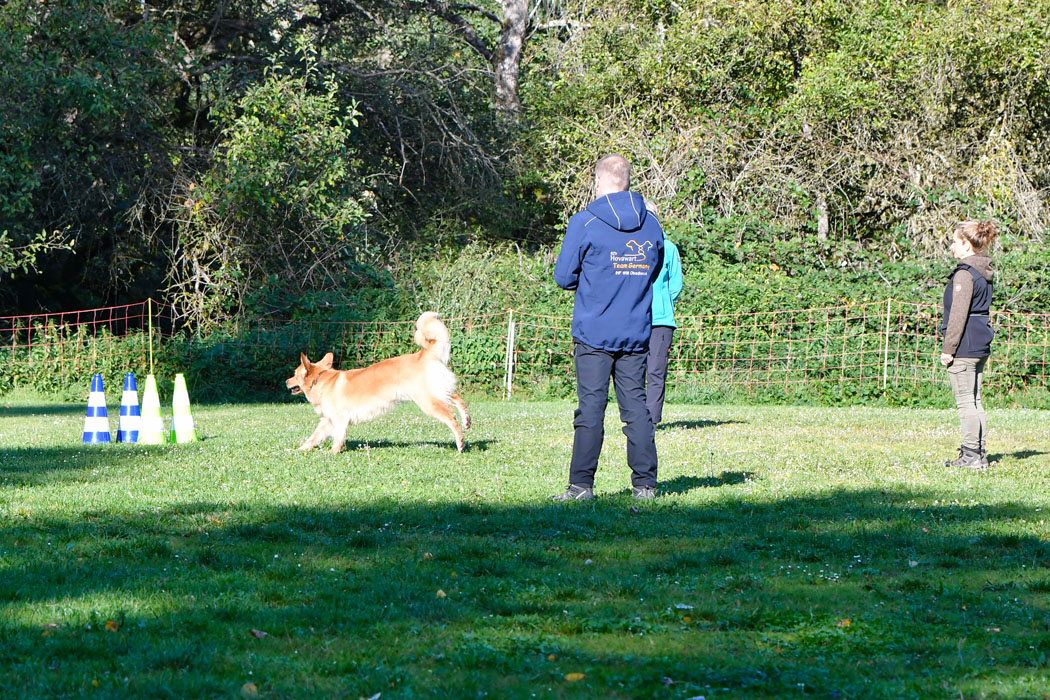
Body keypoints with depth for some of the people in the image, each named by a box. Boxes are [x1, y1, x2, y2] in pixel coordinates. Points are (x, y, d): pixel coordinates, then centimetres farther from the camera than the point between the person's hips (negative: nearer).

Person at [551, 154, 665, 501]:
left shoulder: (584, 223, -7)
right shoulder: (651, 225, 7)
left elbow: (564, 277, -2)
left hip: (594, 332, -4)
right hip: (637, 333, 4)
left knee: (590, 407, -3)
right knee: (636, 405, 6)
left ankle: (581, 485, -3)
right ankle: (645, 483, 5)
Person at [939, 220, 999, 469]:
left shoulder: (965, 273, -15)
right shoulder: (984, 272, 14)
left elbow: (958, 314, -18)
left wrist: (948, 348, -14)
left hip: (964, 345, -9)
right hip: (981, 345, 9)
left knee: (965, 401, -5)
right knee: (974, 400, 13)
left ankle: (972, 455, -4)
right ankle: (979, 453, 15)